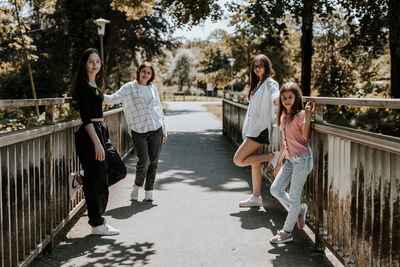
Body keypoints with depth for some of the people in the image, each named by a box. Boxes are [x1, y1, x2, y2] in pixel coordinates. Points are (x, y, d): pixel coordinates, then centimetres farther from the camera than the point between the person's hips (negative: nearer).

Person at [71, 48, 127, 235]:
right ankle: (97, 225, 8)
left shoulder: (94, 85, 16)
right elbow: (85, 118, -19)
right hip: (90, 134, -10)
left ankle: (84, 179, 24)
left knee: (119, 169, 12)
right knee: (98, 181, -3)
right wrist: (96, 143, -24)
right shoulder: (84, 86, -13)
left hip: (101, 131, 10)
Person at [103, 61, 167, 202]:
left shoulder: (153, 88, 13)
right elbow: (113, 99, -1)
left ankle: (149, 191, 14)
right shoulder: (129, 87, 4)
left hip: (156, 129, 3)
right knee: (144, 161, -13)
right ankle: (137, 185, 14)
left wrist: (164, 130, 17)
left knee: (153, 162, 3)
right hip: (138, 131, -3)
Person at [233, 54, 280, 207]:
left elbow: (276, 100, -30)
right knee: (254, 164, 11)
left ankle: (271, 157, -5)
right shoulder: (257, 83, 18)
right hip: (253, 129, 9)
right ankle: (256, 198, 17)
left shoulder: (270, 83, -9)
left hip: (260, 129, -9)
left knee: (238, 160, -12)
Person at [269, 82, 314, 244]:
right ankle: (299, 210, 24)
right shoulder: (283, 116, 15)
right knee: (275, 189, 4)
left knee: (294, 197, -2)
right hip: (290, 160, 8)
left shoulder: (300, 115, -8)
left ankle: (287, 232, 7)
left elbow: (305, 136, -24)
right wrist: (278, 163, 23)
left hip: (302, 159, -8)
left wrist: (307, 113, -26)